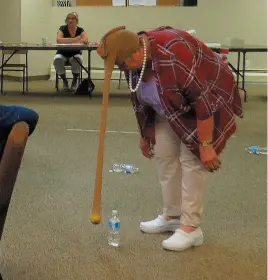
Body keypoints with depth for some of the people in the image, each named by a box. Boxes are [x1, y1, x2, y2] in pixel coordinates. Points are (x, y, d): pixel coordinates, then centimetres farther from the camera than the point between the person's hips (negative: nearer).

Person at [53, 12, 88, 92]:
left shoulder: (80, 30, -2)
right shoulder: (63, 28, -5)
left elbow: (85, 40, -23)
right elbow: (58, 40, -25)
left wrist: (67, 41, -28)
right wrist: (74, 39, -31)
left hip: (75, 54, 0)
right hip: (62, 54, 0)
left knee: (77, 59, -35)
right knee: (57, 59, -34)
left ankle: (75, 81, -10)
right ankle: (64, 81, -9)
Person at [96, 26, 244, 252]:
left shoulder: (173, 56, -36)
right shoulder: (135, 58, -10)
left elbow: (202, 100, -33)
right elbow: (141, 97, 5)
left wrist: (206, 145, -29)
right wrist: (145, 134, 10)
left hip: (209, 101, -8)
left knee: (191, 159, -11)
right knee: (164, 154, 5)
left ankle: (191, 228, -2)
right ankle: (172, 216, 16)